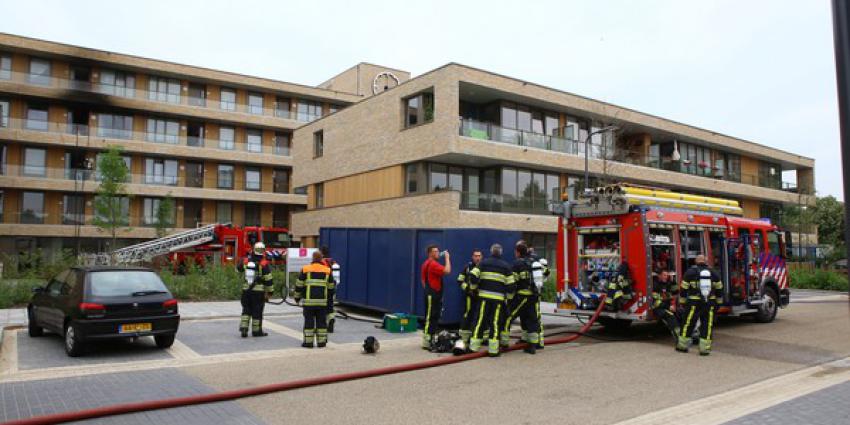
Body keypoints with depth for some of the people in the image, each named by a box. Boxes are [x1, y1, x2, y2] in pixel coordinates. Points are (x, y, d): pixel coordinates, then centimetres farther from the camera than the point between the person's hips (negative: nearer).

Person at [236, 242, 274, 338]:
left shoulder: (245, 261, -1)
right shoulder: (264, 264, -12)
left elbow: (238, 268, 21)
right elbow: (268, 279, -11)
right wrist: (269, 292, -2)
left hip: (246, 290, 3)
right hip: (259, 292, -3)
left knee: (246, 310, 16)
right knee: (257, 312, 6)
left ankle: (243, 327, 8)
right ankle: (256, 331, 14)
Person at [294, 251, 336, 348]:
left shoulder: (305, 269, 0)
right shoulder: (327, 270, 5)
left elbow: (299, 285, 2)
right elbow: (331, 286, 10)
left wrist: (297, 297, 15)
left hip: (308, 301, -1)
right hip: (322, 301, 1)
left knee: (309, 321, 4)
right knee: (321, 321, 8)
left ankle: (308, 342, 6)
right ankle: (321, 342, 11)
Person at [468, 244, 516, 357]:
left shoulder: (483, 263, 5)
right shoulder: (506, 266, 6)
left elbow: (473, 277, -4)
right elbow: (511, 284, 2)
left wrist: (474, 288, 12)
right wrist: (509, 297, 14)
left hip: (484, 296, 0)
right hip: (498, 298, 0)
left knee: (480, 321, 5)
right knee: (495, 323, 4)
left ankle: (474, 346, 7)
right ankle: (493, 350, 4)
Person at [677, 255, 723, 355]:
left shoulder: (690, 272, -1)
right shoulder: (713, 272, 8)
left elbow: (684, 288, 0)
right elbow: (719, 288, 13)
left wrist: (682, 301, 8)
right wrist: (718, 301, 22)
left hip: (694, 303, -2)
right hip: (710, 303, 2)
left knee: (688, 324, 6)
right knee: (707, 326, 7)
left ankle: (682, 345, 14)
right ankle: (705, 349, 6)